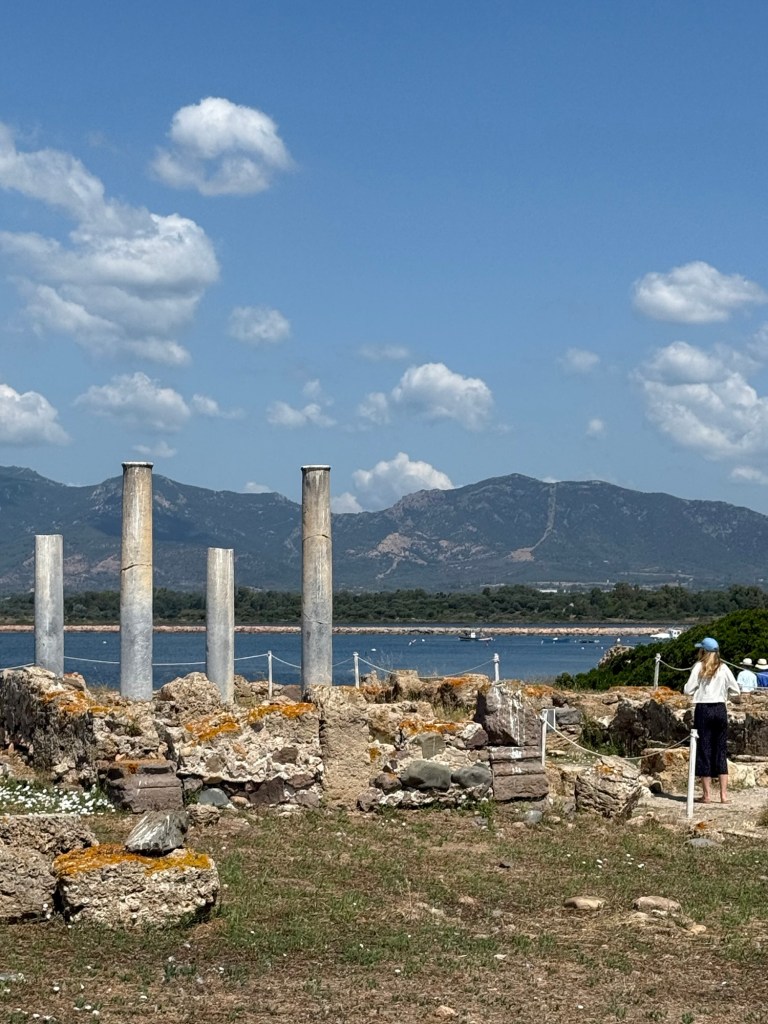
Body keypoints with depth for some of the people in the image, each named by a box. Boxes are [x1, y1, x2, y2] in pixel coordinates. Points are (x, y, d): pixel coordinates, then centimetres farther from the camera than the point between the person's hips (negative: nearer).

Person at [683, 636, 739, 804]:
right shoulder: (723, 668, 3)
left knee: (704, 750, 3)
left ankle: (707, 794, 3)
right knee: (721, 751, 8)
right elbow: (736, 690, 8)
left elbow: (688, 690, -8)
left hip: (703, 709, -3)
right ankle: (724, 793, 5)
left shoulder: (699, 667, -6)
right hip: (720, 709, 3)